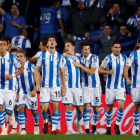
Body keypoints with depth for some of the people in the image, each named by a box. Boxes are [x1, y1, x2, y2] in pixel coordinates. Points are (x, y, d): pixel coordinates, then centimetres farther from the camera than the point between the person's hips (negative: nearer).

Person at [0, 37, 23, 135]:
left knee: (8, 110, -2)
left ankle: (12, 116, 37)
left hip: (10, 87, -1)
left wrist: (13, 75, -14)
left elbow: (21, 70, 3)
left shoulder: (12, 58, -5)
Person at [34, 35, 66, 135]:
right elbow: (37, 70, 7)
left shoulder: (59, 57, 4)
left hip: (56, 86, 0)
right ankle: (45, 121, 26)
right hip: (45, 86, 0)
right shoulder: (42, 56, 2)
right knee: (44, 108, -4)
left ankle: (54, 129, 4)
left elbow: (62, 72, 8)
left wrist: (64, 86, 3)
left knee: (55, 107, -2)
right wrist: (37, 84, -2)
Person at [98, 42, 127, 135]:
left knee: (121, 106, -13)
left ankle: (117, 125, 6)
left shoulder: (124, 58, 3)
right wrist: (108, 72, -22)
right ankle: (108, 127, 22)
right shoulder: (108, 58, -8)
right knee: (109, 108, 6)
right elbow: (100, 70, -5)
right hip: (110, 87, -2)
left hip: (121, 87, 2)